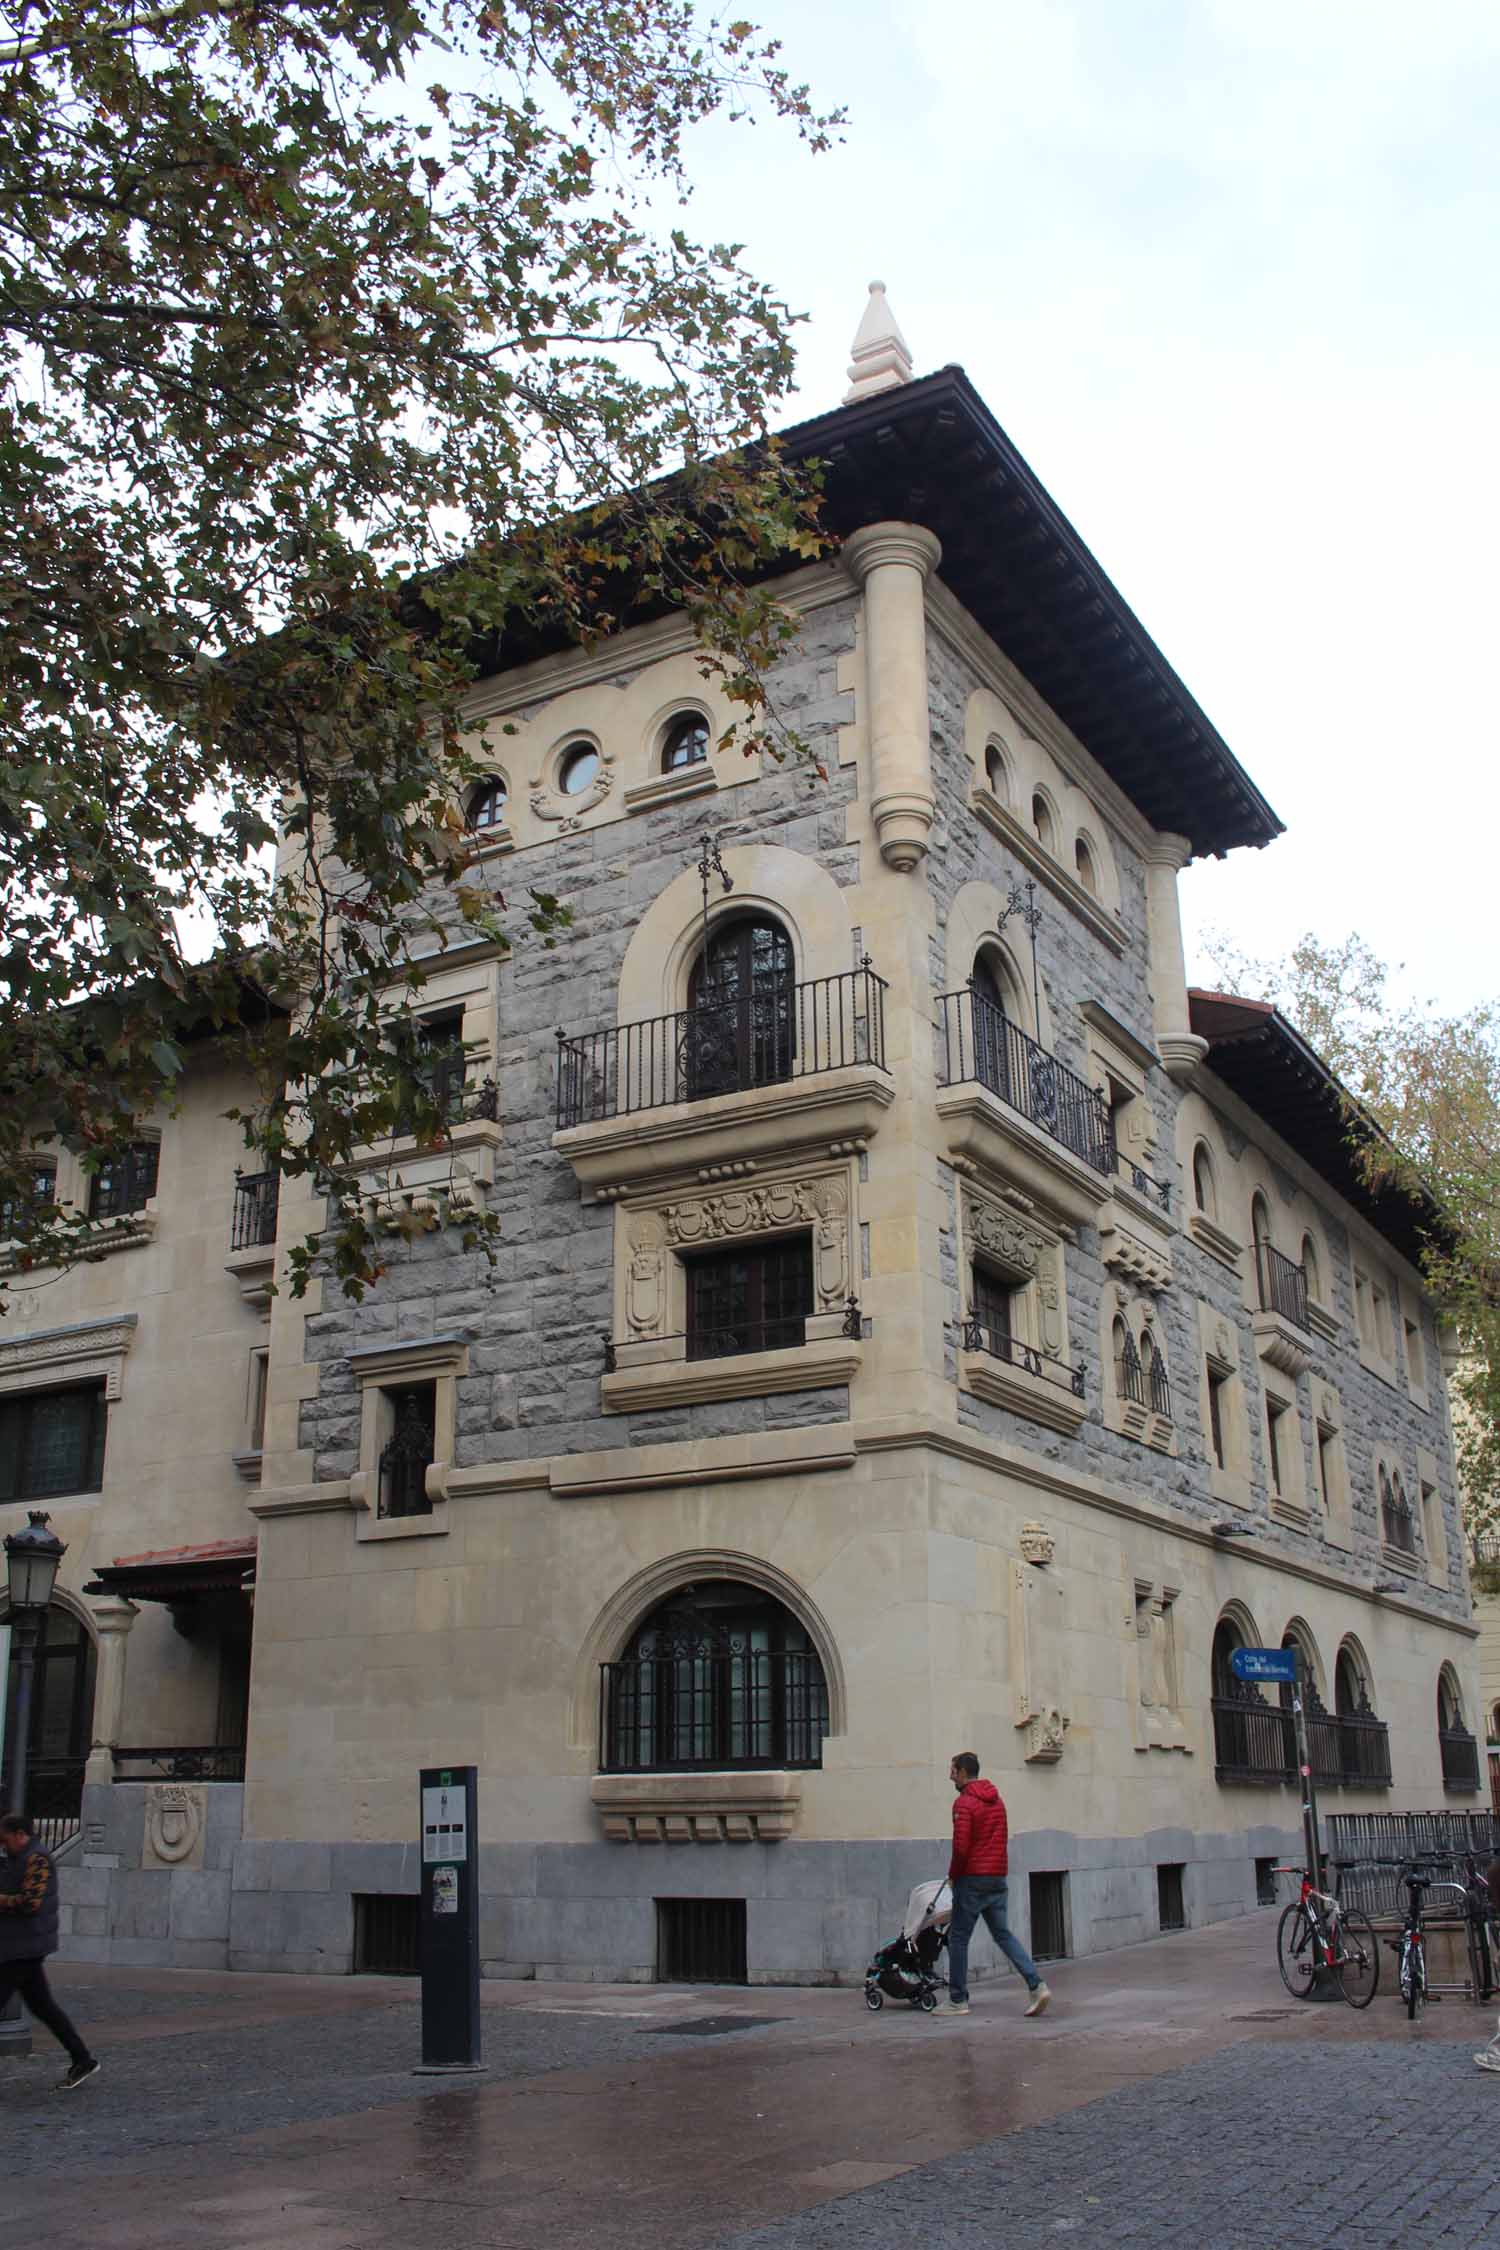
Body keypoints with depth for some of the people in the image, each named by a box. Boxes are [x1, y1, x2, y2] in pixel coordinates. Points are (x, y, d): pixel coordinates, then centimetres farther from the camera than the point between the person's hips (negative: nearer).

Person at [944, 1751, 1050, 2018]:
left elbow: (961, 1846, -19)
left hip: (973, 1878, -8)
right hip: (997, 1877, 8)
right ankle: (1037, 1985, -4)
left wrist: (953, 1875, -5)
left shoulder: (963, 1802, -13)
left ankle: (958, 2000, 8)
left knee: (958, 1937, 3)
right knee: (1003, 1934, 11)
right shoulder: (997, 1799, 14)